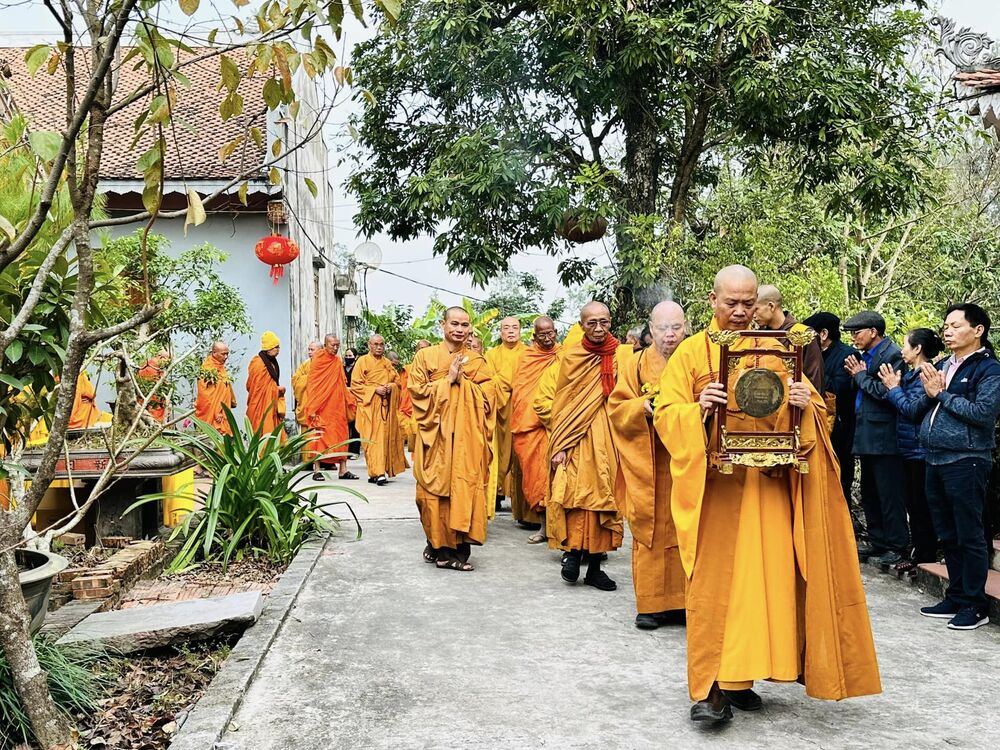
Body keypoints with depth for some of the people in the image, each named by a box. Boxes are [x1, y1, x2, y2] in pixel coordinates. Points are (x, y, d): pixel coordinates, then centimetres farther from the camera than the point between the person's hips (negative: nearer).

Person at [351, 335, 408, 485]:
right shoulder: (362, 361, 2)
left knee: (386, 437, 1)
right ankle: (378, 473, -18)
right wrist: (375, 389, -14)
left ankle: (376, 472, 8)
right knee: (373, 439, -12)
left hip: (386, 406, 5)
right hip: (369, 406, -5)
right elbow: (355, 384, -4)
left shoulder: (387, 363, 16)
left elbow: (397, 381, 18)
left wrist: (390, 387, -5)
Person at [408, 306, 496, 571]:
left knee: (465, 487, -3)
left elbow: (487, 397, 6)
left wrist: (462, 380, -7)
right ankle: (437, 544, 9)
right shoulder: (425, 356, 7)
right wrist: (448, 380, -8)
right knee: (436, 487, -3)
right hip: (436, 435, -2)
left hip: (468, 438, 2)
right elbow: (417, 391, -3)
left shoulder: (477, 361, 13)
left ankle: (459, 547, 3)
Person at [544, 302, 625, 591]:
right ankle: (573, 552, 7)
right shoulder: (571, 358, 4)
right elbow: (561, 404, 3)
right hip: (577, 437, -1)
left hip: (610, 437, 1)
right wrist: (559, 446, -4)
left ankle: (594, 566, 10)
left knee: (604, 494, 2)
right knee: (577, 494, -10)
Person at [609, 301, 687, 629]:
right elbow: (616, 408, 3)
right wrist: (644, 406, -14)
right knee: (650, 531, 0)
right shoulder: (637, 364, 5)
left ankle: (682, 599, 13)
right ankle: (651, 604, 9)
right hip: (649, 466, -1)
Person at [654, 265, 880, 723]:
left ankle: (738, 676, 14)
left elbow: (814, 408, 10)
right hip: (712, 483, -2)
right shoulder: (691, 352, 5)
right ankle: (712, 687, 0)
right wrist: (699, 409, -21)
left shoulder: (777, 351, 11)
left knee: (762, 577, 1)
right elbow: (666, 414, -1)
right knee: (713, 581, -5)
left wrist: (805, 405, -13)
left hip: (766, 483, 2)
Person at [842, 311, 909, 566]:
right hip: (867, 437, 9)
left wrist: (861, 375, -10)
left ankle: (897, 546, 8)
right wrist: (857, 375, -2)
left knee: (889, 495, -2)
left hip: (883, 437, -9)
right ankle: (877, 542, 25)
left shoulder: (892, 355, -12)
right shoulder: (865, 356, 13)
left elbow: (886, 392, -21)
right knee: (870, 495, 15)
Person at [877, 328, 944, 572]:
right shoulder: (911, 375, 12)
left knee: (921, 505, 0)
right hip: (909, 449, 9)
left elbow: (913, 409, -20)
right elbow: (900, 407, 11)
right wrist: (893, 386, 2)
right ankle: (915, 551, 24)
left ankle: (925, 556, 9)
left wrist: (894, 388, -11)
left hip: (921, 451, -9)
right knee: (913, 503, 15)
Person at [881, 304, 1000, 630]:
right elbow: (917, 411, 13)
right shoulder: (941, 366, 14)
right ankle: (955, 598, 26)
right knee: (948, 535, 15)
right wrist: (930, 393, -7)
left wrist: (942, 394, -13)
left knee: (969, 535, 1)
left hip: (966, 462, -7)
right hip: (935, 460, 7)